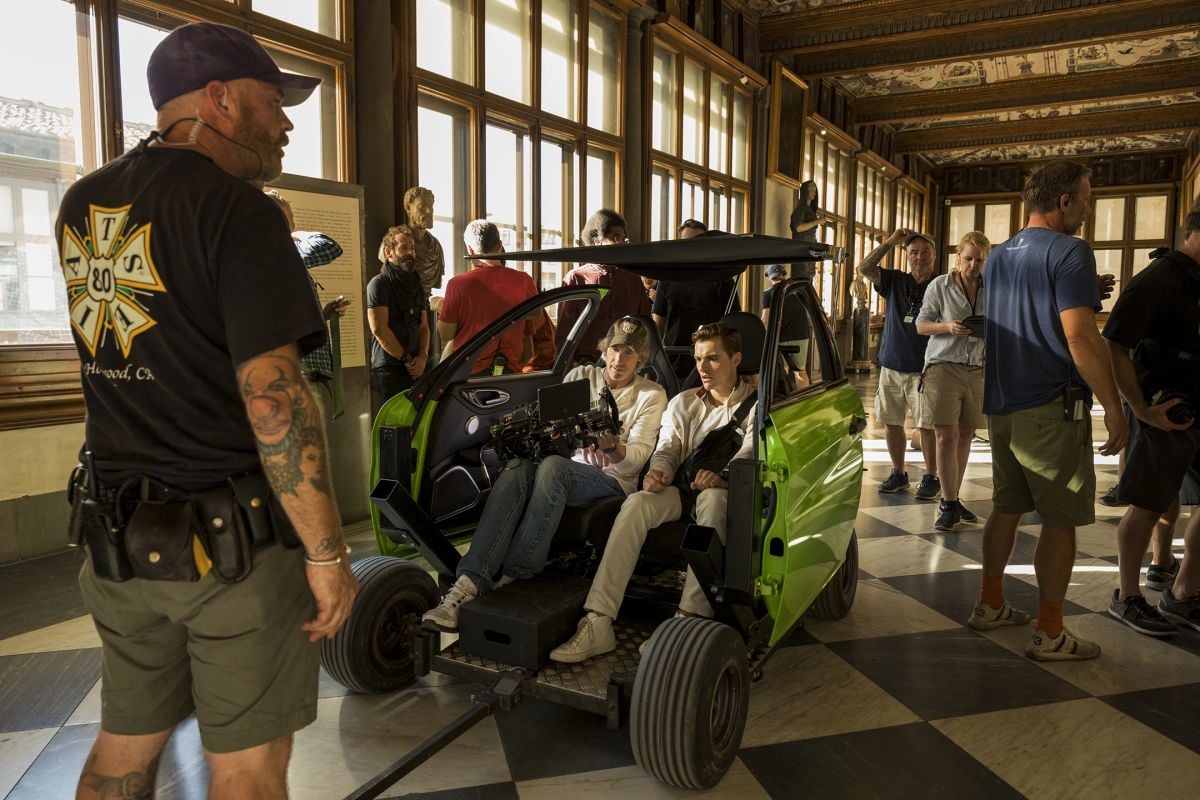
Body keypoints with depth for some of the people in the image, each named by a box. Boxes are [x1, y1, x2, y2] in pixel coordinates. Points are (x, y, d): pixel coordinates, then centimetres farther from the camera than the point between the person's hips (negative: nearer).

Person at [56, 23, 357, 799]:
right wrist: (327, 553, -17)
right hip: (233, 541, -7)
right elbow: (273, 395, -22)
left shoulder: (81, 205, 8)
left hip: (117, 534, 7)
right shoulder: (238, 212, -15)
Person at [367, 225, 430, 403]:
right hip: (389, 369, -6)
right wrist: (406, 359, -9)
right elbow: (379, 329, -12)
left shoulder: (416, 286, 17)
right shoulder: (378, 284, -5)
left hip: (416, 368, 6)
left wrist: (422, 356, -2)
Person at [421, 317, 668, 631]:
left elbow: (636, 458, -6)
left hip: (613, 479, -3)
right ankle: (470, 581, -43)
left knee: (553, 465, -36)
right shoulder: (581, 376, 16)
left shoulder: (652, 395, 7)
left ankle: (513, 579, -34)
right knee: (517, 467, -32)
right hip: (569, 469, 3)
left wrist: (615, 450, -29)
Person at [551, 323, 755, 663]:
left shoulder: (755, 402, 10)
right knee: (636, 503, -29)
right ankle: (598, 623, -38)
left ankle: (689, 620, -45)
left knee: (712, 497, -40)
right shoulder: (683, 402, 23)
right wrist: (658, 472, -16)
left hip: (729, 494, -3)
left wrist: (722, 474, -30)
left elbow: (751, 453, -7)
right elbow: (667, 448, 10)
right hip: (683, 491, 3)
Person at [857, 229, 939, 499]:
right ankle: (898, 473, 23)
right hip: (891, 367, 4)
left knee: (927, 425, -4)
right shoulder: (895, 281, 10)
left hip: (923, 370, -4)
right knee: (891, 423, 9)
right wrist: (890, 242, -4)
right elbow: (864, 268, 0)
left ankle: (931, 477, 9)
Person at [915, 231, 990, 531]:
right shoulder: (940, 286, -1)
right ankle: (949, 504, 1)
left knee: (965, 436, 9)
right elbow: (921, 325, 2)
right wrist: (948, 327, -16)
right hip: (944, 367, -4)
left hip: (977, 370, 4)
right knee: (947, 437, -7)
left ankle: (952, 499, 22)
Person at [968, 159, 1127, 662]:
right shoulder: (1069, 251, -12)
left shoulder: (998, 257, 15)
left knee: (1006, 507, 17)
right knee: (1060, 520, 0)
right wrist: (1113, 407, -12)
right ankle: (1049, 634, 6)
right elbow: (1081, 341, -19)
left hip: (1001, 406, 8)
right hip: (1052, 408, -8)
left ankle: (990, 605, 26)